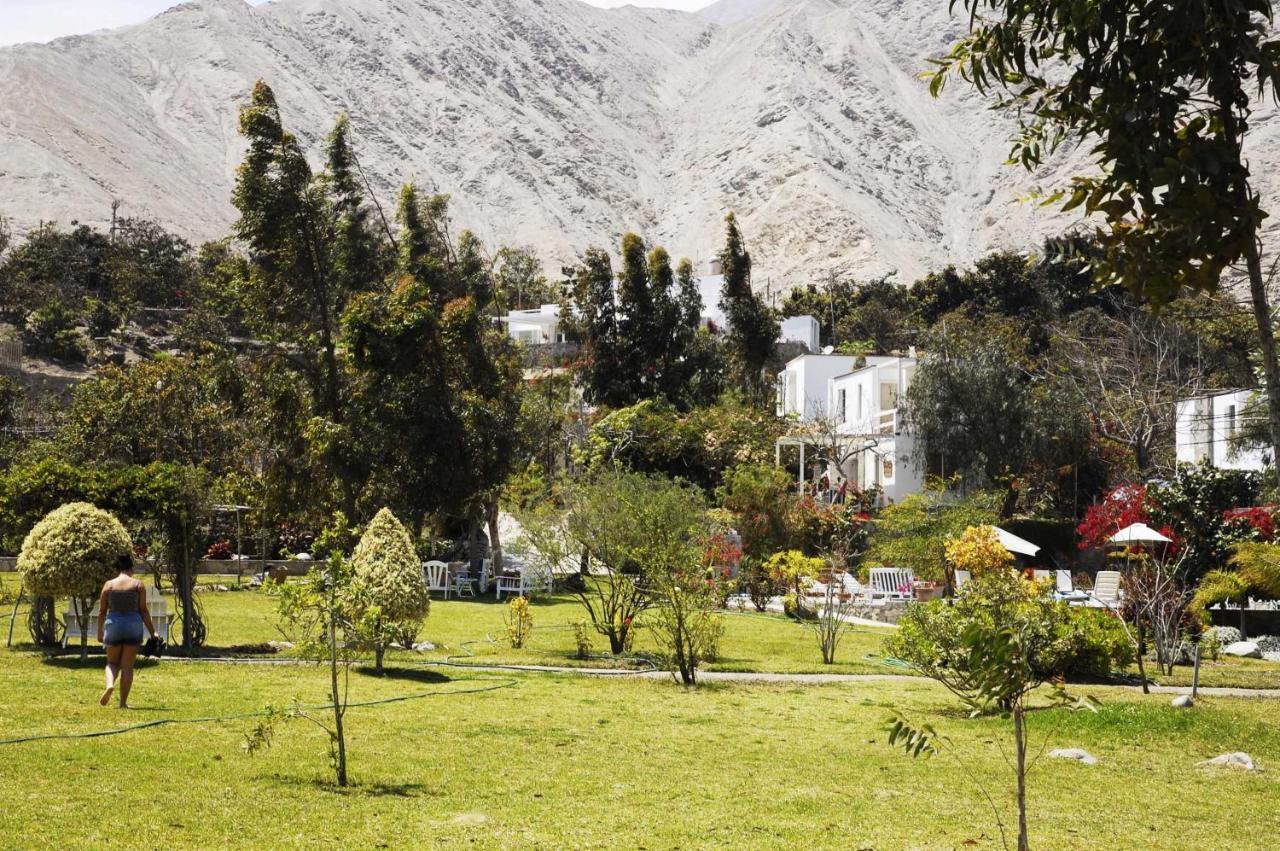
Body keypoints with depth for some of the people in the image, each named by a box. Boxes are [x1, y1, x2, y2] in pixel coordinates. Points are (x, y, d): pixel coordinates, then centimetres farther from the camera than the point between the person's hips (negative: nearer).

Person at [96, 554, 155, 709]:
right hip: (133, 626, -1)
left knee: (112, 663, 16)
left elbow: (102, 611, 4)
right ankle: (123, 702, 3)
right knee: (128, 666, 5)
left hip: (113, 625, 1)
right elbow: (143, 610, -3)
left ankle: (110, 685, -13)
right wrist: (152, 632, 1)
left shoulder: (109, 585, 2)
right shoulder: (138, 585, 0)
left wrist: (99, 632, 13)